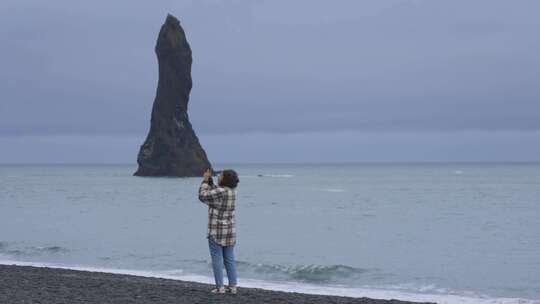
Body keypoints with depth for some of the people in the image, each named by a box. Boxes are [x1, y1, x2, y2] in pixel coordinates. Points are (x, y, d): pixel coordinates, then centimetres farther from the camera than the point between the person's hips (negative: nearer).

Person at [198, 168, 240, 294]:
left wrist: (205, 180, -1)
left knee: (217, 259, -1)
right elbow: (213, 193, 14)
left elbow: (203, 196, -10)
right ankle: (233, 286, 8)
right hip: (230, 230, 7)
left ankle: (220, 287, -2)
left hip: (216, 231, -7)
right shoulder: (231, 190, 3)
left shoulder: (221, 191, -20)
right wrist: (209, 180, 12)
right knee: (229, 259, 10)